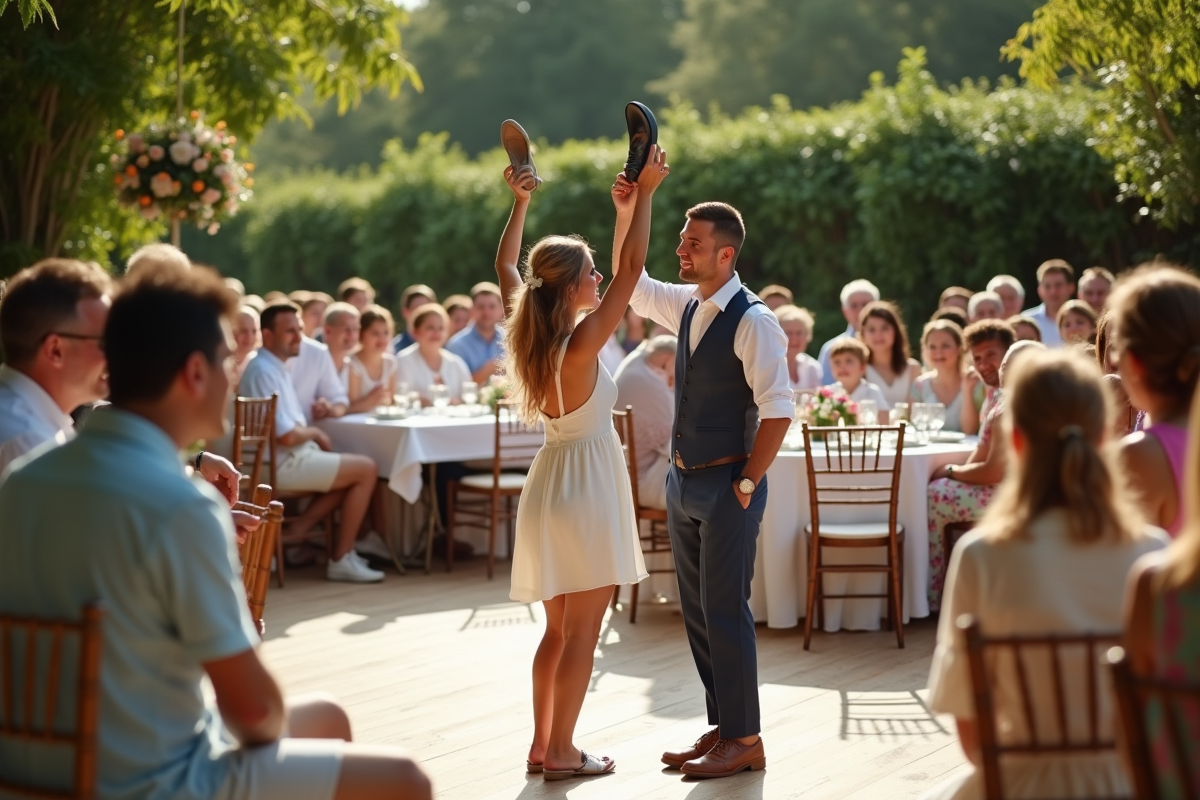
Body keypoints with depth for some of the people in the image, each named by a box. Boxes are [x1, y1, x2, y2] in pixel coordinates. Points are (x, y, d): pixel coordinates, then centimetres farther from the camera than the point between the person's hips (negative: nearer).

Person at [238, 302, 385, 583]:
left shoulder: (275, 367, 12)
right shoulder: (264, 371, -20)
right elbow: (286, 435, -24)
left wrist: (312, 434, 2)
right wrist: (314, 433, -5)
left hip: (290, 457, 10)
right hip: (283, 463, -10)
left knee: (356, 468, 14)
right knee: (365, 469, -7)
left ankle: (299, 526, 3)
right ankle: (341, 559, -3)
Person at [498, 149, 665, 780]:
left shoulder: (528, 335, -1)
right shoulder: (582, 343, -21)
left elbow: (505, 267, 15)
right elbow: (631, 268, -18)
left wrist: (520, 202, 20)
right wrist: (644, 195, -12)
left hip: (551, 483, 8)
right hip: (586, 485, -8)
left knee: (558, 629, 16)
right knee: (582, 633, 1)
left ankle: (542, 744, 20)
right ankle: (562, 752, 6)